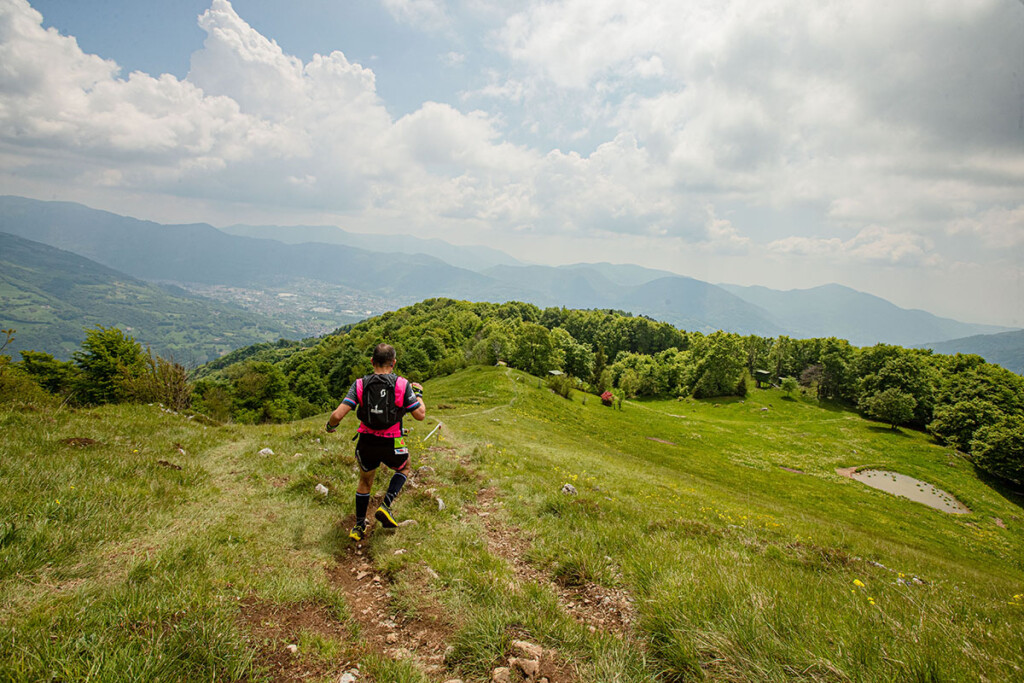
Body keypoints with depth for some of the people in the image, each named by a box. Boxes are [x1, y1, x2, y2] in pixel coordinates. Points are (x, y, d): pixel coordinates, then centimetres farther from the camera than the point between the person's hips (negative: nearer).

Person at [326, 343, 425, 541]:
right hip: (392, 445, -2)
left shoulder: (360, 384, -9)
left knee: (365, 482, 28)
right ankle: (385, 507, 13)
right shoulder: (402, 384, -13)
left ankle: (359, 527, 35)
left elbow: (338, 415, -16)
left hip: (366, 444, 2)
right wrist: (418, 393, 10)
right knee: (404, 468, 31)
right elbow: (420, 415, -7)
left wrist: (331, 425, 7)